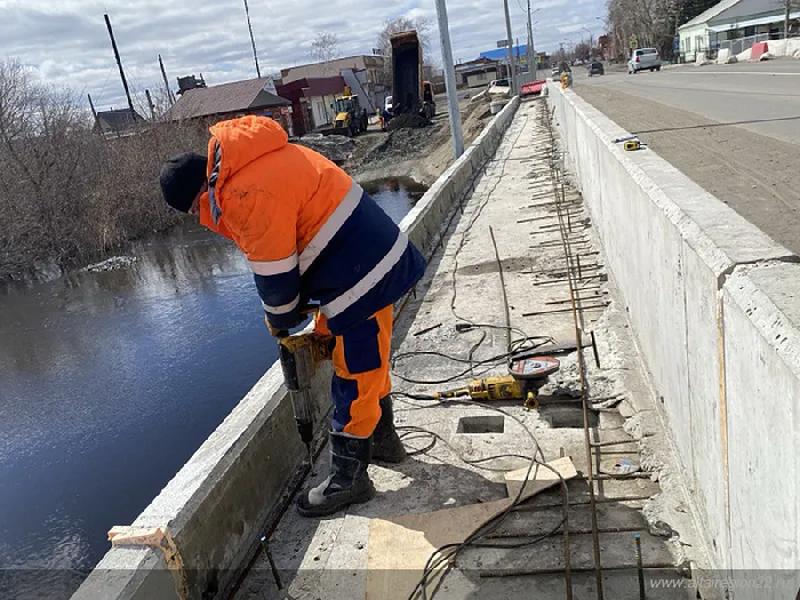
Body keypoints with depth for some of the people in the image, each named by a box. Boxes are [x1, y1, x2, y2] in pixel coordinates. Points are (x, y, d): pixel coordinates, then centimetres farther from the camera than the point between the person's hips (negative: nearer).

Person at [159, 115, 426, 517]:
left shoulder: (246, 196, -21)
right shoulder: (252, 166, 11)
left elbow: (274, 275, -15)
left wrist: (280, 320, 6)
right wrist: (286, 314, 15)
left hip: (362, 274, -10)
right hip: (374, 259, 10)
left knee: (355, 373, 1)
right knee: (366, 364, 23)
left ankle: (348, 477, 15)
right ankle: (382, 439, 41)